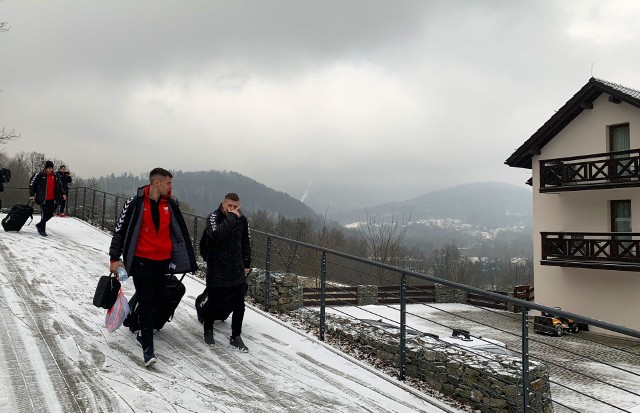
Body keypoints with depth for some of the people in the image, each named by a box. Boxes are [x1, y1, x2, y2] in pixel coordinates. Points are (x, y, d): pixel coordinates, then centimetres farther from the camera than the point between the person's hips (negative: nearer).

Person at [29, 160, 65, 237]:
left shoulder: (54, 176, 13)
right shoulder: (39, 175, -4)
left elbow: (59, 186, 23)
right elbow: (32, 184, -4)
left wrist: (62, 194, 14)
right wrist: (32, 195, -11)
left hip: (52, 199, 6)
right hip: (43, 199, -6)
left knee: (50, 214, 7)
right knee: (44, 214, -5)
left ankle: (40, 225, 29)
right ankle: (42, 230, 8)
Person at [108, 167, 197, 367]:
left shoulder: (170, 205, 4)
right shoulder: (136, 202, -7)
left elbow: (181, 233, 13)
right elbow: (120, 230, -3)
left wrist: (188, 260, 14)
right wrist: (114, 258, -4)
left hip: (164, 261, 4)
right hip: (141, 260, -4)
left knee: (157, 299, 11)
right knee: (146, 303, -4)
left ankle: (144, 331, 32)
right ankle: (148, 347, 0)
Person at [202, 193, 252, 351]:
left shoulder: (242, 219, 3)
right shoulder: (213, 217, -12)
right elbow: (217, 234, -33)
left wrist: (246, 264, 14)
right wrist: (231, 218, -29)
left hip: (237, 271, 4)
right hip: (216, 271, -4)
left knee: (239, 305, 5)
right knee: (213, 303, 12)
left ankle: (236, 337, 20)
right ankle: (208, 331, 35)